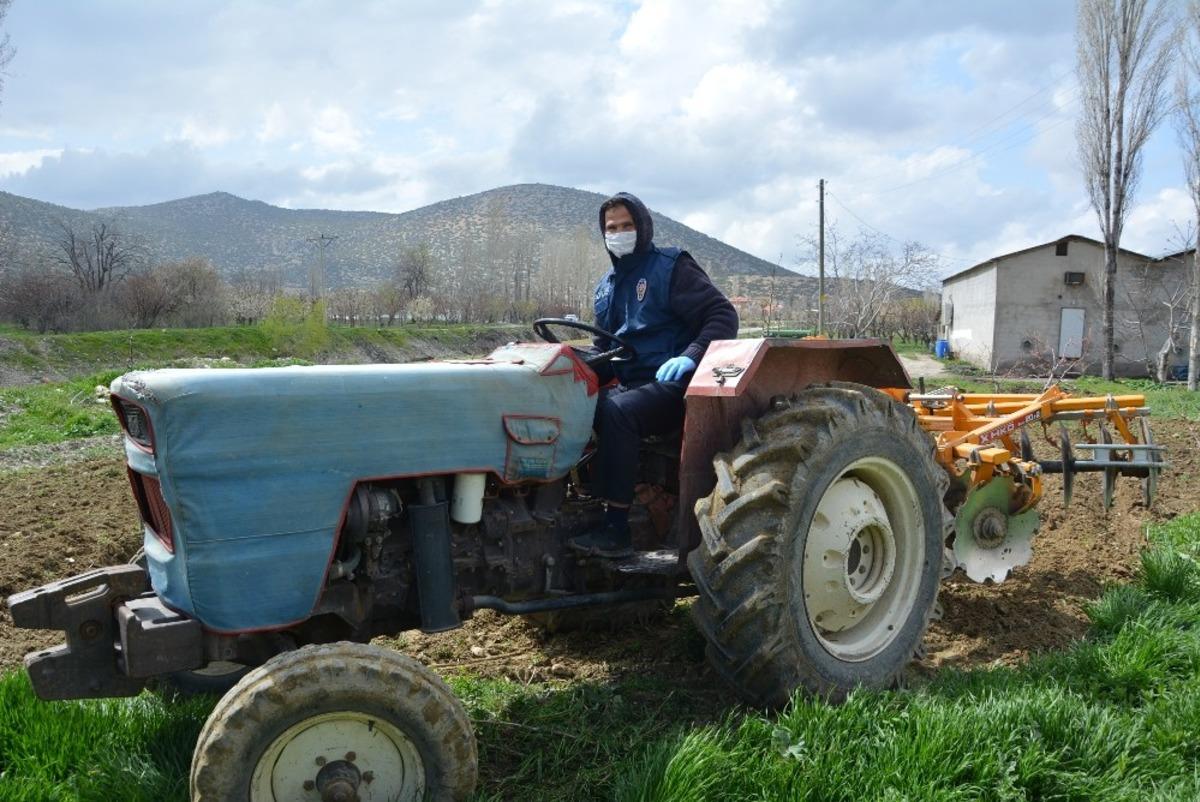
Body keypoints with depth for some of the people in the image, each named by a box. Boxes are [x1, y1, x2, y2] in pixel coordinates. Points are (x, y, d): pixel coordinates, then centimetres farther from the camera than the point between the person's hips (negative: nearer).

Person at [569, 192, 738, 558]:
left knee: (616, 411, -34)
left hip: (669, 385, -6)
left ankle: (616, 530, -32)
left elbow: (724, 316, -10)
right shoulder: (606, 286, 19)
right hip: (625, 384, 7)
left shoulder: (671, 268, -1)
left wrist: (690, 356, -26)